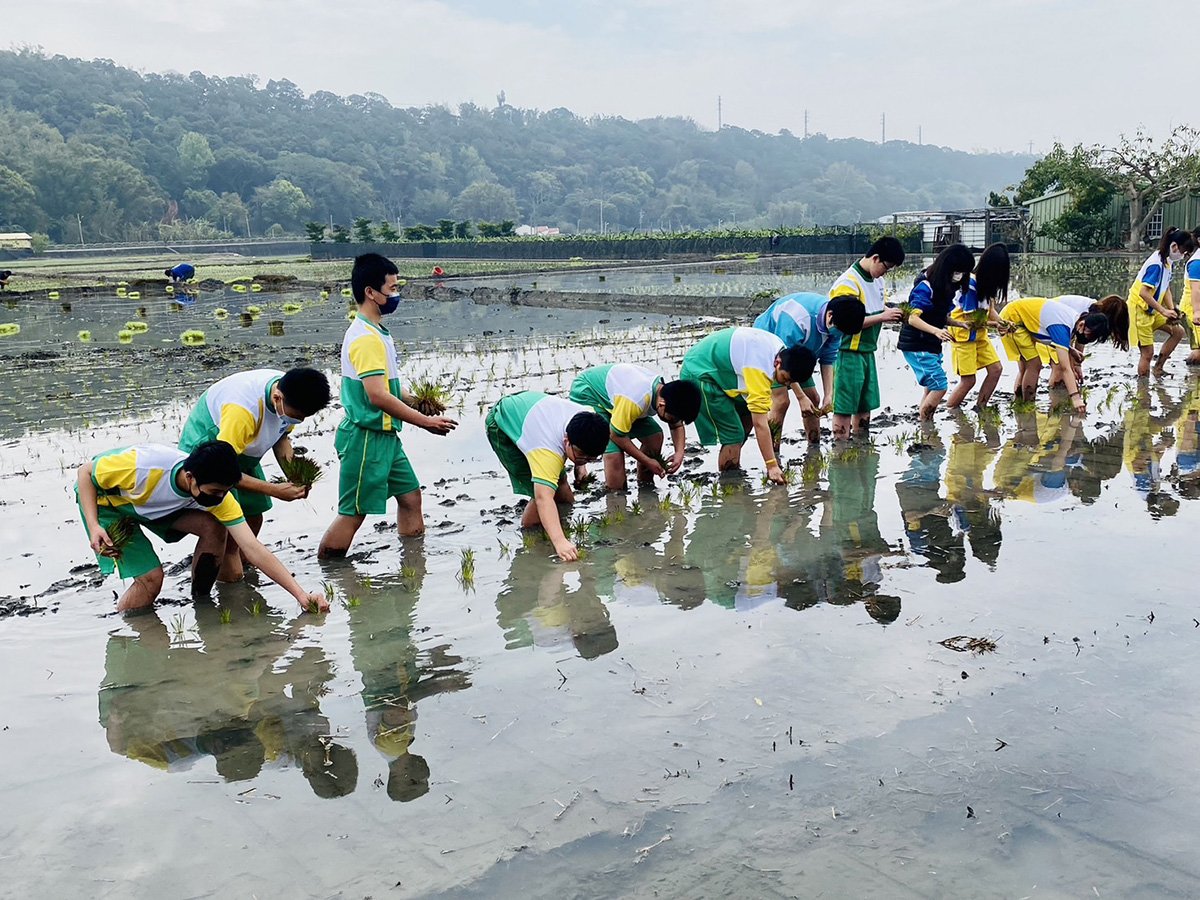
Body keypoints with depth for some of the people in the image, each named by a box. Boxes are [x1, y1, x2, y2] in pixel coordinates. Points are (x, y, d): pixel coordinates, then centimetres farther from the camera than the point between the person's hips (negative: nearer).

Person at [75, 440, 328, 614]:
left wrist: (300, 594, -36)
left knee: (214, 527, -19)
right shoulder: (143, 465, -40)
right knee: (151, 577, -20)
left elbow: (254, 549, -28)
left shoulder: (217, 495, -26)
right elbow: (85, 472, -22)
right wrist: (94, 527, -35)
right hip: (103, 501, -4)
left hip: (154, 505, 4)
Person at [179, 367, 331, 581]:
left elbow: (281, 435, 3)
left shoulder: (290, 396, -17)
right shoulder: (243, 409, -40)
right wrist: (275, 490, -35)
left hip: (242, 450, 7)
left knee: (254, 516, 6)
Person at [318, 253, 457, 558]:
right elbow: (377, 395, -26)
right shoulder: (366, 338, -20)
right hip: (366, 438, -10)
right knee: (353, 513, -3)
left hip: (385, 436, 10)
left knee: (410, 495, 17)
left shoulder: (377, 333, 12)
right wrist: (426, 422, -20)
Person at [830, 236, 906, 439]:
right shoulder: (848, 283, -17)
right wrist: (883, 317, -19)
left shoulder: (877, 280, 10)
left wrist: (890, 312, 1)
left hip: (868, 351, 9)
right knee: (844, 407, -4)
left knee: (865, 405, 15)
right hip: (849, 353, -9)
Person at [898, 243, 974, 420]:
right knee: (940, 386, -13)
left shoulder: (945, 286, 8)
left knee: (932, 388, 10)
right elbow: (912, 318, -25)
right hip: (916, 347, -9)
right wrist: (936, 331, -38)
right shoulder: (925, 287, -18)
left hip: (932, 346, 9)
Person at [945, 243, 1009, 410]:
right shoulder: (971, 284, -25)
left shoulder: (987, 283, -1)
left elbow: (990, 309, 3)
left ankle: (980, 408, 13)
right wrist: (993, 324, -12)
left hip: (979, 334, 8)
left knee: (996, 368, 3)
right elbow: (972, 320, -21)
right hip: (963, 335, -8)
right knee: (968, 379, -6)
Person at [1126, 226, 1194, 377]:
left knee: (1178, 332, 12)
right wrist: (1164, 311, -24)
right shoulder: (1156, 263, -24)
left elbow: (1166, 288, 10)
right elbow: (1144, 293, -29)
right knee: (1147, 353, -4)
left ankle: (1158, 368, 18)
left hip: (1151, 311, 9)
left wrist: (1171, 311, -4)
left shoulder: (1168, 261, 5)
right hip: (1139, 310, -9)